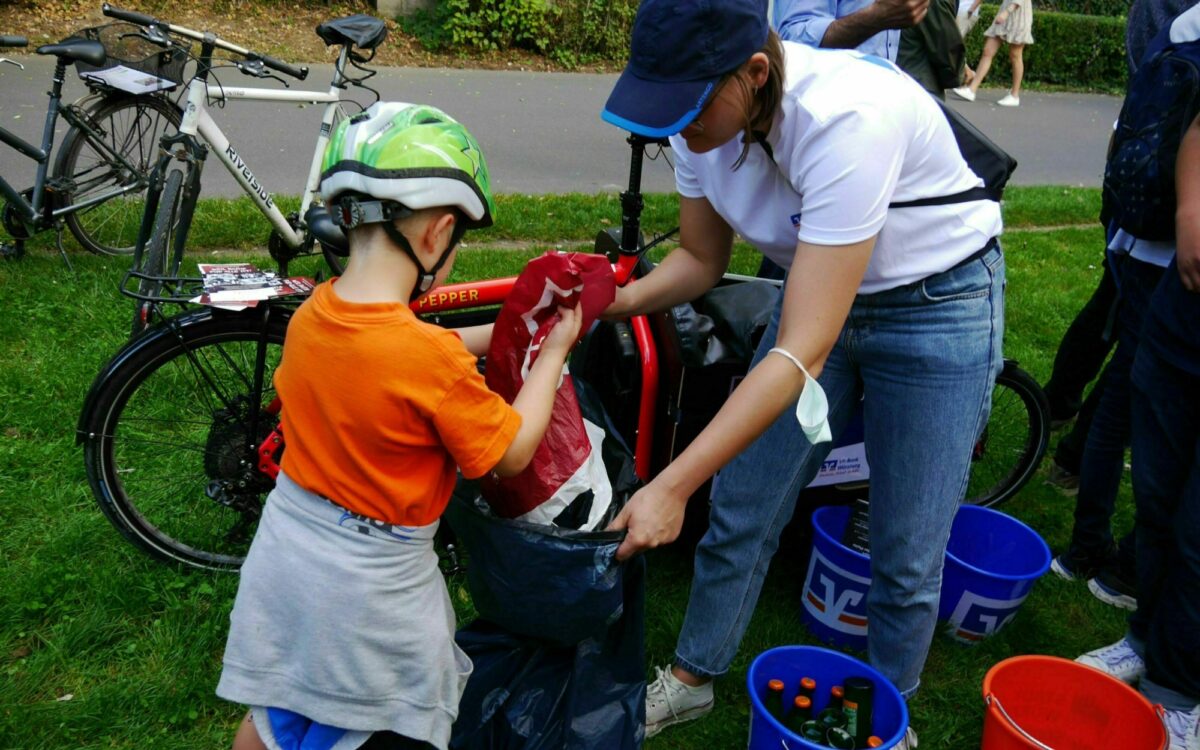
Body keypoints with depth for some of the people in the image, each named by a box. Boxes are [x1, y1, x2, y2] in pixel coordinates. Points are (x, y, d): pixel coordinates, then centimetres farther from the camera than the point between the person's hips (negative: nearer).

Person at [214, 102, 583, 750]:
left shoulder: (309, 316, -10)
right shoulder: (432, 360, -30)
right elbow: (511, 454, -16)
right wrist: (553, 352, -5)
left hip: (284, 549, 6)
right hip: (371, 583, -6)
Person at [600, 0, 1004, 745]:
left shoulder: (846, 117, -37)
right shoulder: (704, 113, -16)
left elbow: (802, 351, -38)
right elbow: (701, 260, 0)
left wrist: (672, 487, -39)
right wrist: (617, 300, -20)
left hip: (938, 305, -5)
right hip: (820, 295, 6)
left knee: (908, 558, 3)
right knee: (742, 511, 7)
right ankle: (692, 679, 29)